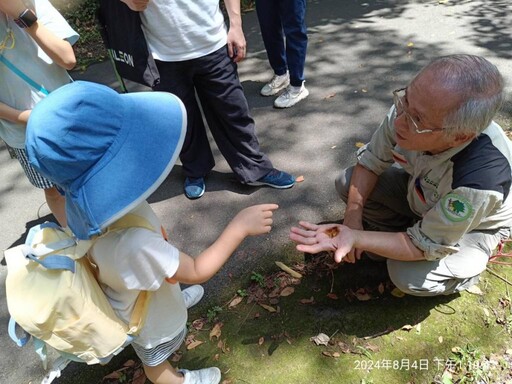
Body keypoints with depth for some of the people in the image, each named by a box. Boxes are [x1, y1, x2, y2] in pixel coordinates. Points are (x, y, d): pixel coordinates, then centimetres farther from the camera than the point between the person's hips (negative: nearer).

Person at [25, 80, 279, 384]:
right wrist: (239, 227, -33)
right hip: (147, 320, -5)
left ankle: (175, 300, 72)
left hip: (131, 289, 6)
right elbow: (196, 271, -36)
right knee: (156, 357, 28)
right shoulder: (130, 243, -51)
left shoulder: (87, 202, -29)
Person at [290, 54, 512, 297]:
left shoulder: (480, 180, -44)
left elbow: (423, 245, -31)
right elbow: (370, 162, -14)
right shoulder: (410, 110, -30)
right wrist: (353, 218, -25)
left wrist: (355, 238, -42)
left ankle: (465, 268, 6)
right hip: (420, 191, 5)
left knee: (409, 277, -27)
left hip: (475, 225, -4)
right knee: (347, 183, -11)